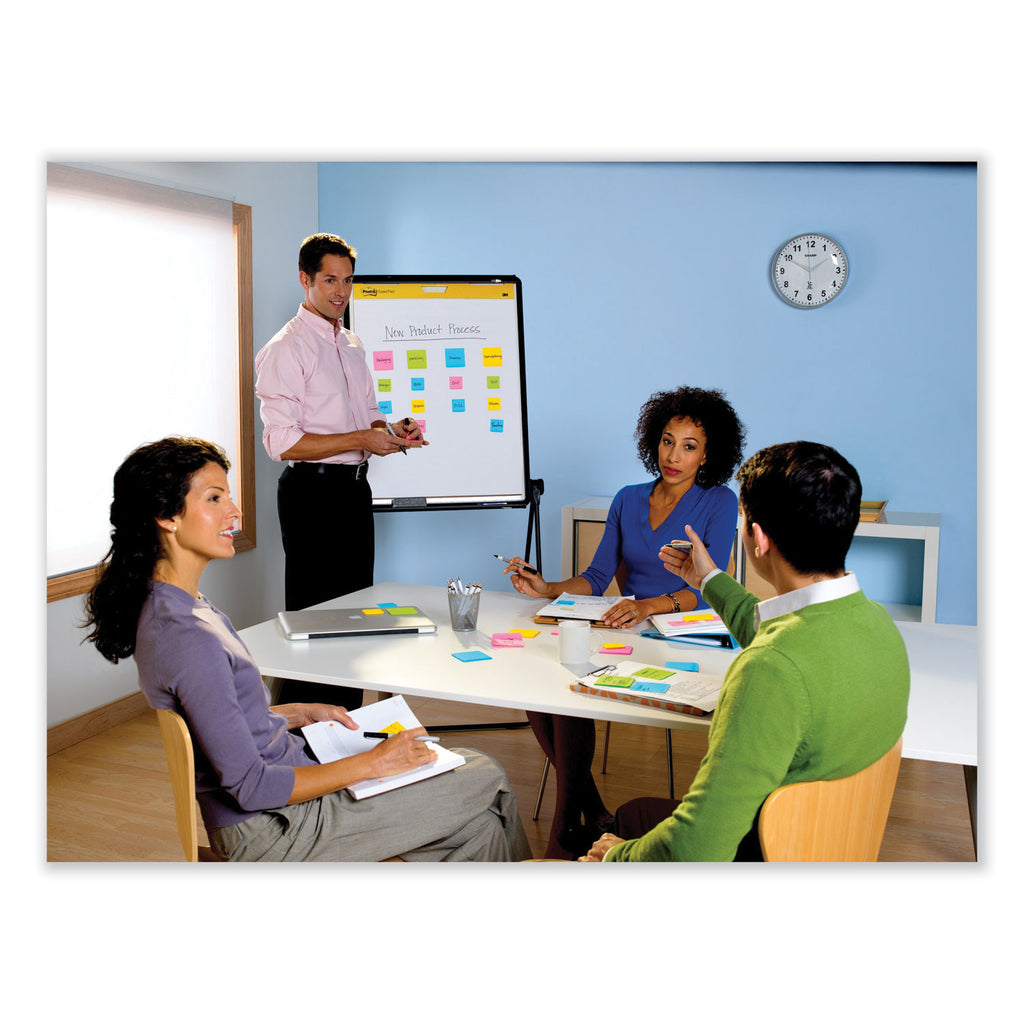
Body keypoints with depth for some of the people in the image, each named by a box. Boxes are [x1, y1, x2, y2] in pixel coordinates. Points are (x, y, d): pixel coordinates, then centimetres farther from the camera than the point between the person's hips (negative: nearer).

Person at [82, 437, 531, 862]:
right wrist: (373, 763, -17)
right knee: (488, 785, -1)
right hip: (271, 829, -9)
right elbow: (249, 786, -24)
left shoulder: (175, 605, 5)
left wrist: (301, 713, 10)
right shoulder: (188, 640, -27)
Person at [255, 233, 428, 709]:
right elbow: (281, 442, -18)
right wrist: (361, 440, -20)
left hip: (355, 490, 8)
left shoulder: (352, 344, 16)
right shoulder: (286, 349, -10)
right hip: (312, 493, -8)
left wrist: (391, 430, 1)